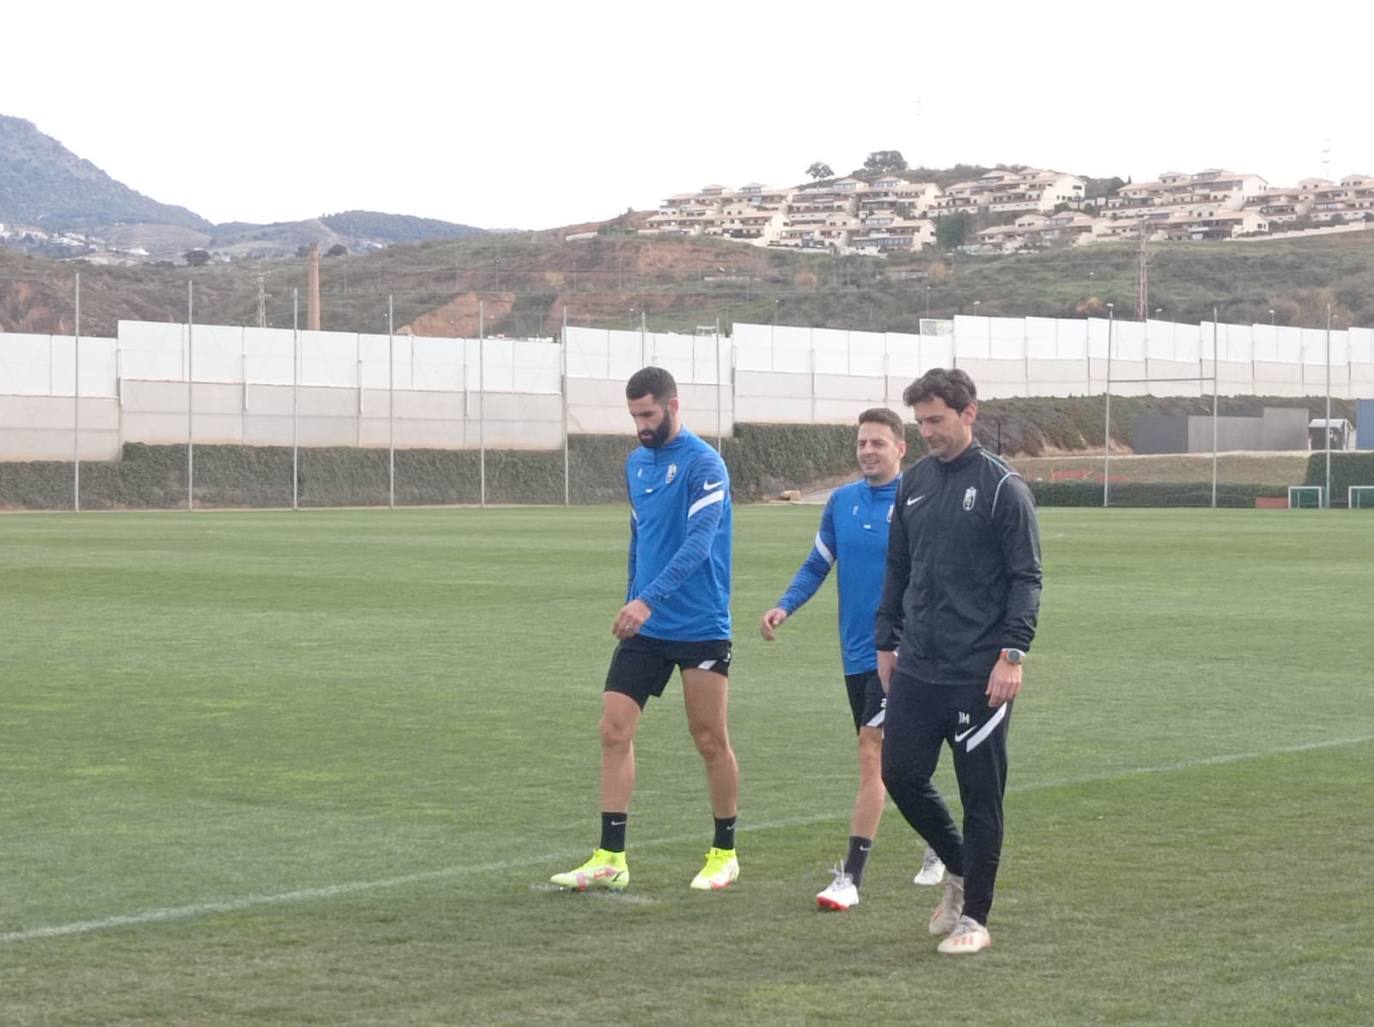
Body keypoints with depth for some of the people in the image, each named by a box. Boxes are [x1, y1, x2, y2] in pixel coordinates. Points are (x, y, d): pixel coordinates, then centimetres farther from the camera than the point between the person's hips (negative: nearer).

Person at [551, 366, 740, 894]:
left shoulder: (703, 465, -13)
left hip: (700, 628, -6)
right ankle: (610, 859, -1)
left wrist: (648, 600, -33)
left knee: (710, 741, 4)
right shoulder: (636, 463, 10)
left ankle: (724, 854, 20)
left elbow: (699, 540, -24)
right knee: (614, 730, -3)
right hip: (644, 629, 6)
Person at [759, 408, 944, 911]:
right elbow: (817, 565, 13)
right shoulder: (842, 501, 6)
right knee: (891, 759, 15)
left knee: (873, 752, -13)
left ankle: (851, 877, -11)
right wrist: (784, 607, -3)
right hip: (856, 652, 6)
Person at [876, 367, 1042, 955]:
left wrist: (1013, 652, -16)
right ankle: (958, 868, 27)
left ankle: (973, 917, 10)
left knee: (980, 793, 1)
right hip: (916, 669, 6)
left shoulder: (1002, 487, -7)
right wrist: (886, 642, 15)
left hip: (979, 675, -6)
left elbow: (1026, 578, -8)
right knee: (900, 774, 4)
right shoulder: (913, 485, 10)